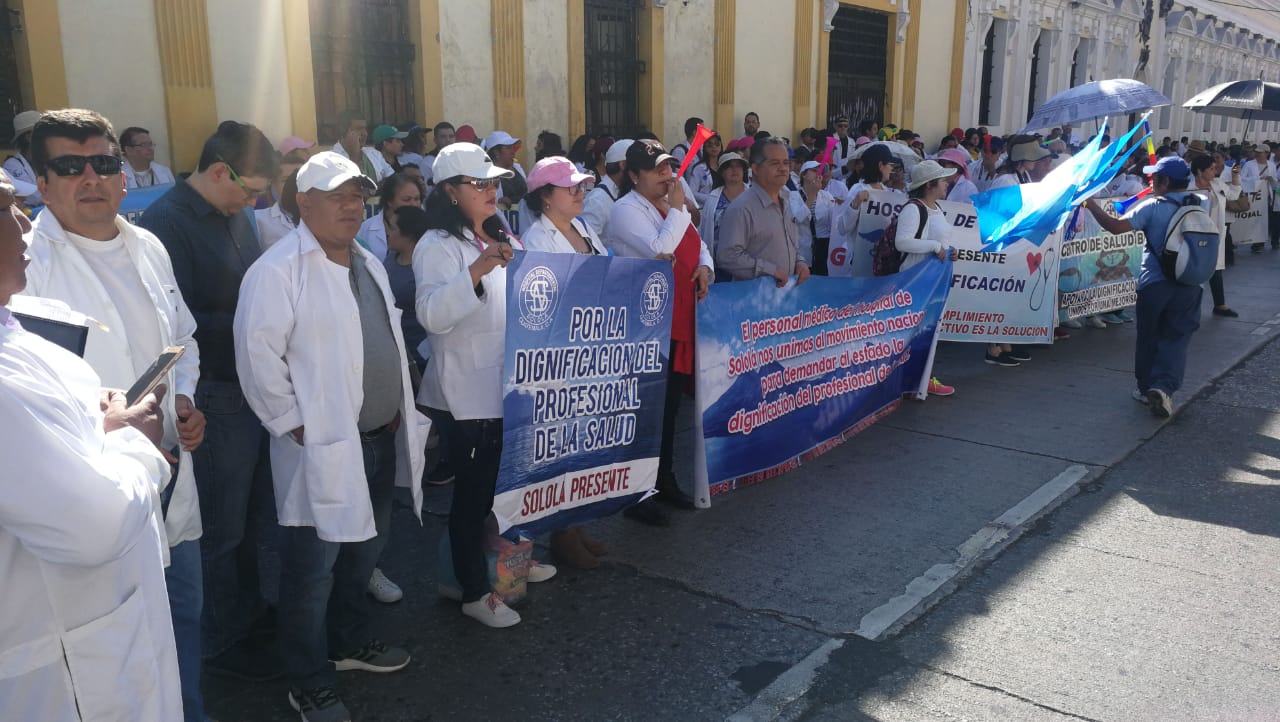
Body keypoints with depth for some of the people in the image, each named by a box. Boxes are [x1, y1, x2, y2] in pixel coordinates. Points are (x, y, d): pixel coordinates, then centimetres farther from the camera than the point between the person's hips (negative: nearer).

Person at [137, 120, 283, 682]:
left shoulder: (234, 215, 9)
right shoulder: (167, 224, -16)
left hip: (250, 385, 8)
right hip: (212, 398, -7)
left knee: (248, 513, 20)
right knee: (220, 526, 6)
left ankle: (247, 607, 39)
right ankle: (219, 640, 24)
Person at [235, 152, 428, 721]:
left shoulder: (369, 264, 14)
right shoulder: (278, 270, -14)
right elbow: (258, 355, -18)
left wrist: (400, 411, 16)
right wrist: (293, 425, -16)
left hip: (382, 439, 8)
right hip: (322, 448, -8)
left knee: (362, 553, 21)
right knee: (313, 572, 4)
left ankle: (349, 641, 42)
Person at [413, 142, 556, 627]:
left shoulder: (496, 239, 14)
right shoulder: (438, 246, -14)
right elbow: (432, 314, -29)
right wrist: (477, 270, -37)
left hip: (509, 384, 8)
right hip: (469, 393, -8)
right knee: (474, 491, 2)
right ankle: (474, 593, 16)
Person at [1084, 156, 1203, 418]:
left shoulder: (1153, 207, -9)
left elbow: (1116, 226, -15)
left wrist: (1092, 206, -3)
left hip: (1154, 283, -2)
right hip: (1188, 285, 3)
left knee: (1148, 337, 13)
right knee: (1176, 338, 4)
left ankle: (1146, 386, 24)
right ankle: (1164, 386, -14)